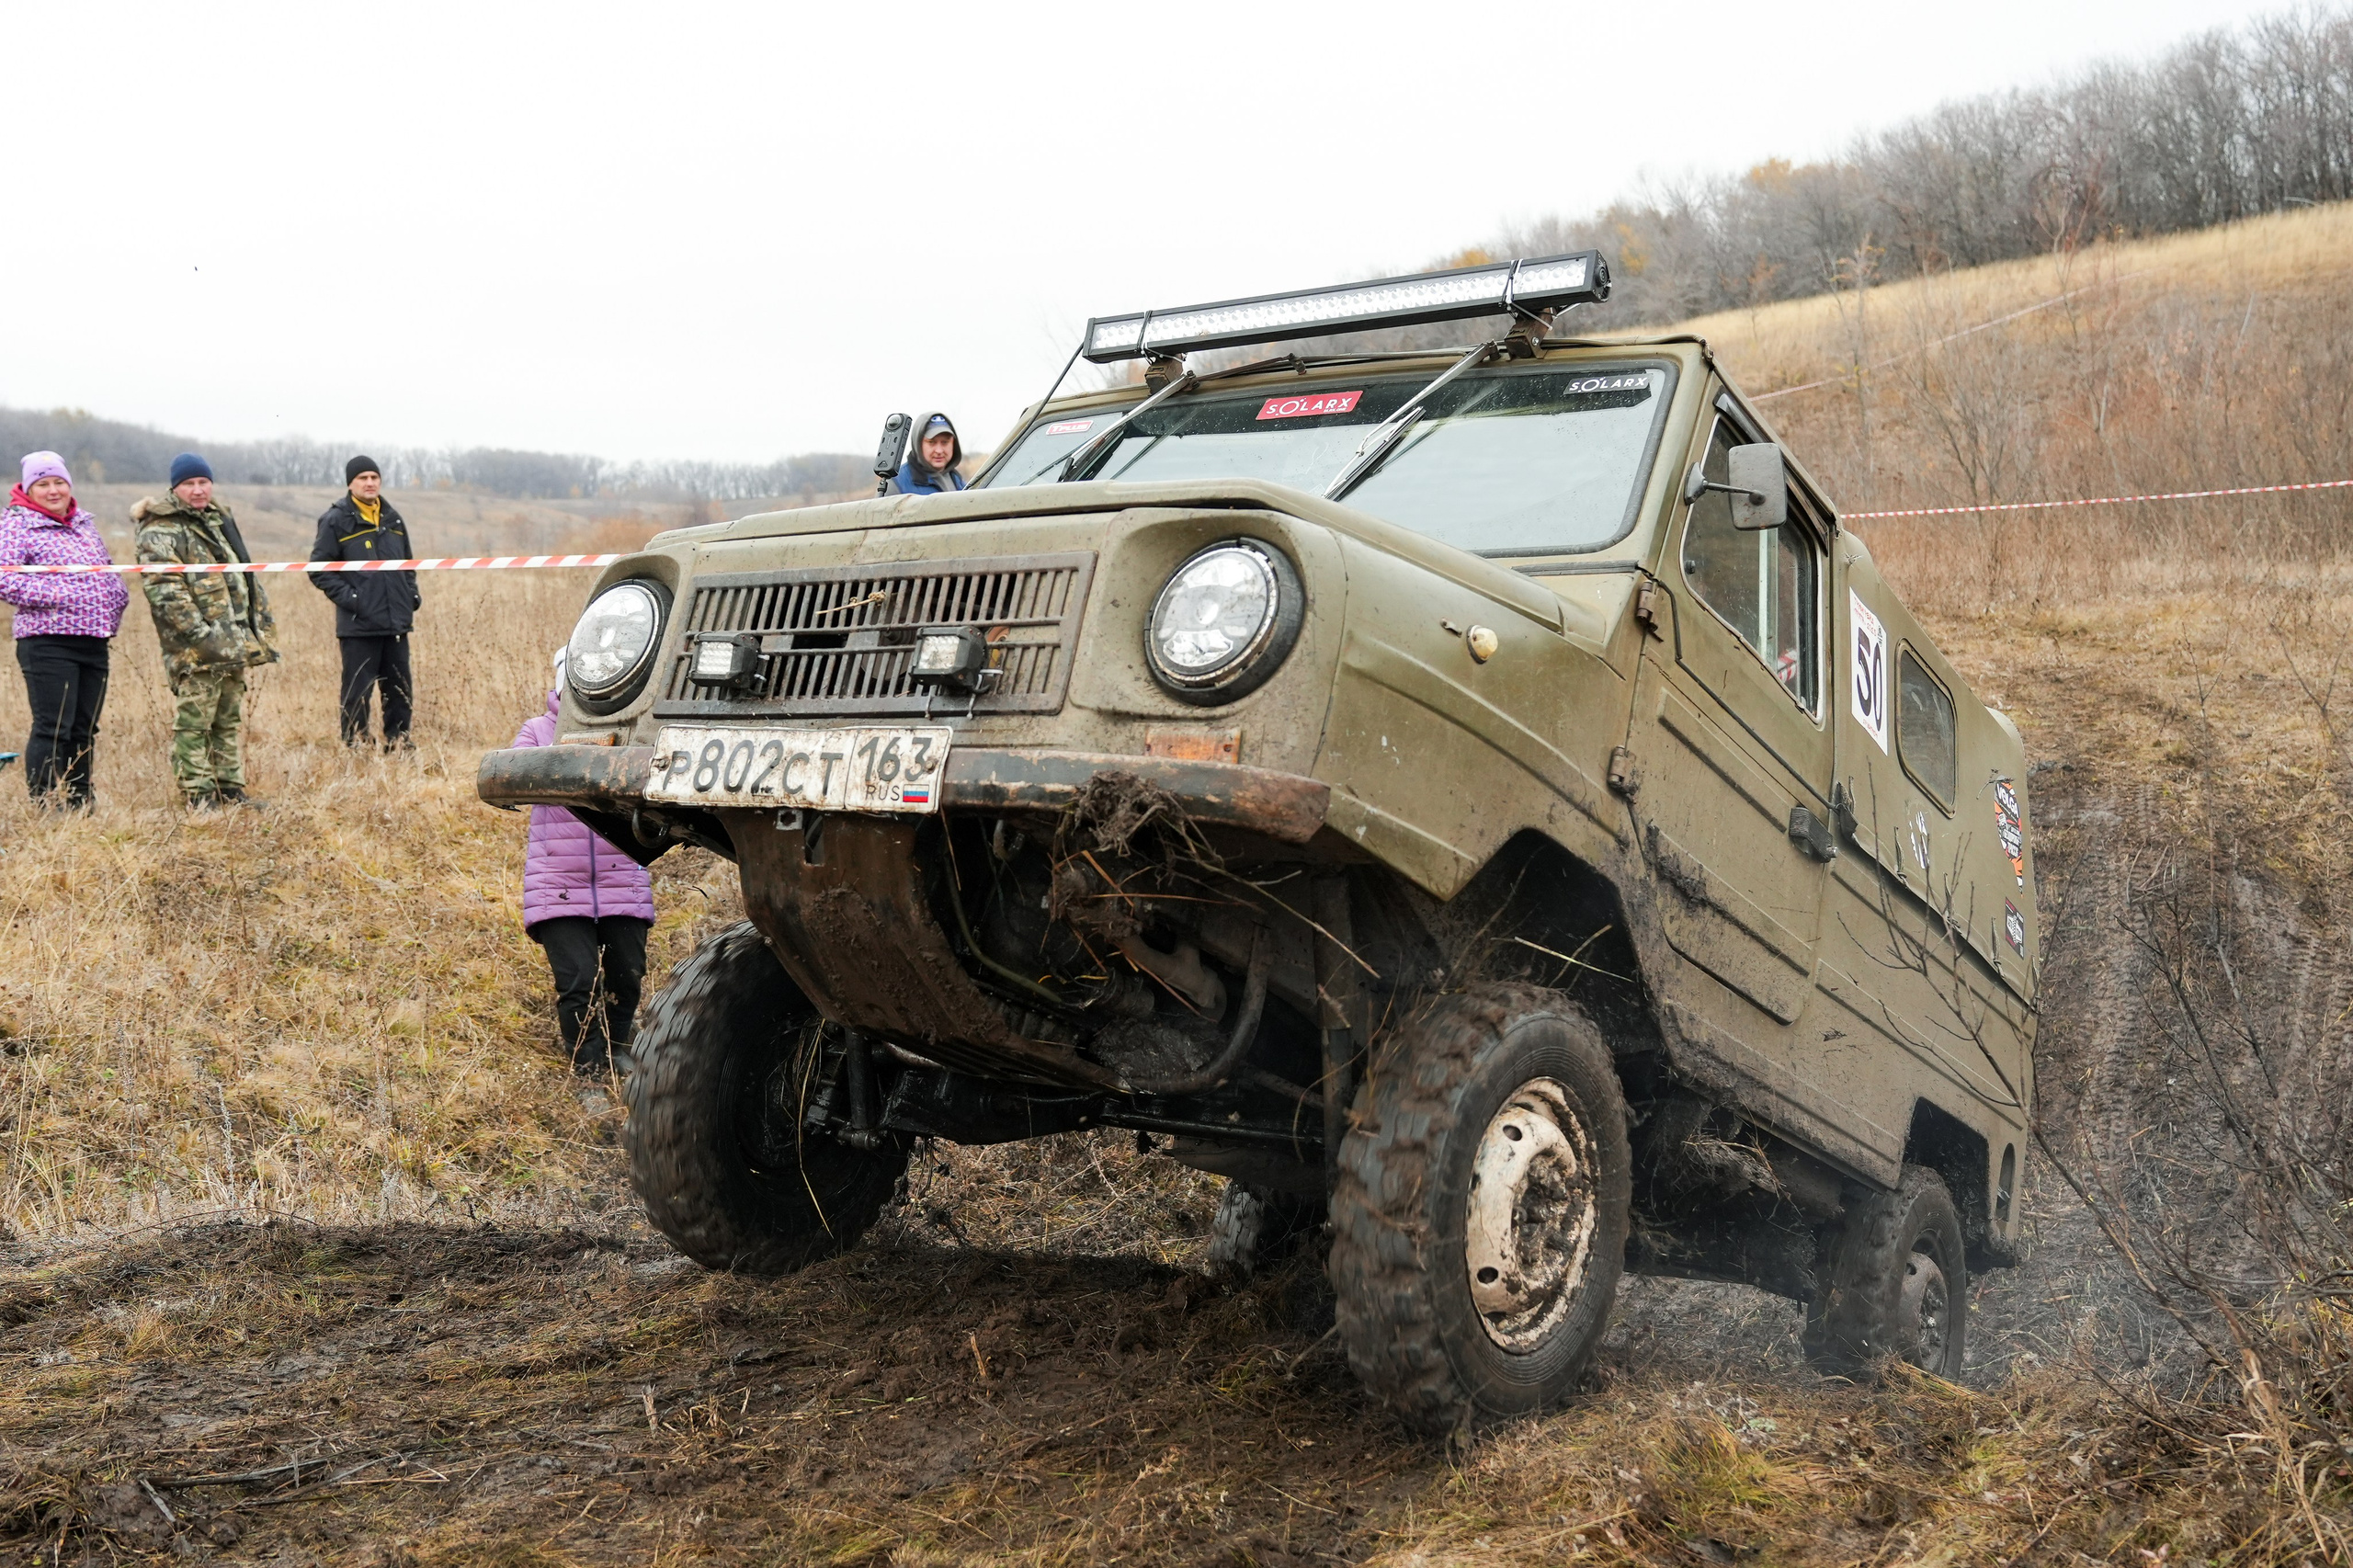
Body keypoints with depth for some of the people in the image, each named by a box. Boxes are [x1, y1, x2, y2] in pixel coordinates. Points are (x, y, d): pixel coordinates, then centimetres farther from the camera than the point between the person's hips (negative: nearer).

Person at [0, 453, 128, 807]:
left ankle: (80, 802, 20)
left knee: (84, 730, 12)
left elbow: (107, 567, 26)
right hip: (48, 643, -7)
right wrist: (57, 596, -18)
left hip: (94, 641, 7)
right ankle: (46, 807, -2)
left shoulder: (84, 522, 17)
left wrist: (118, 599, 7)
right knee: (53, 729, -8)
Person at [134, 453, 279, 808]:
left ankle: (230, 789, 21)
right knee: (193, 722, -5)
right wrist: (201, 634, -22)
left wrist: (264, 627, 19)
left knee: (231, 720, 13)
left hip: (234, 644, 8)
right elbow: (164, 591, -17)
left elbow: (247, 577, 25)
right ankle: (198, 796, -1)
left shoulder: (221, 520, 18)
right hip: (196, 648, -8)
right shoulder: (160, 532, -8)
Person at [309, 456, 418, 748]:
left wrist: (412, 598, 11)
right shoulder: (336, 521, -3)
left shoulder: (393, 520, 14)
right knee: (357, 691, -2)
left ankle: (398, 743, 21)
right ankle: (355, 747, 5)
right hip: (358, 625, -5)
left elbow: (407, 564, 24)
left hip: (396, 624, 6)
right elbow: (319, 570, -5)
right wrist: (348, 597, -14)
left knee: (401, 689, 10)